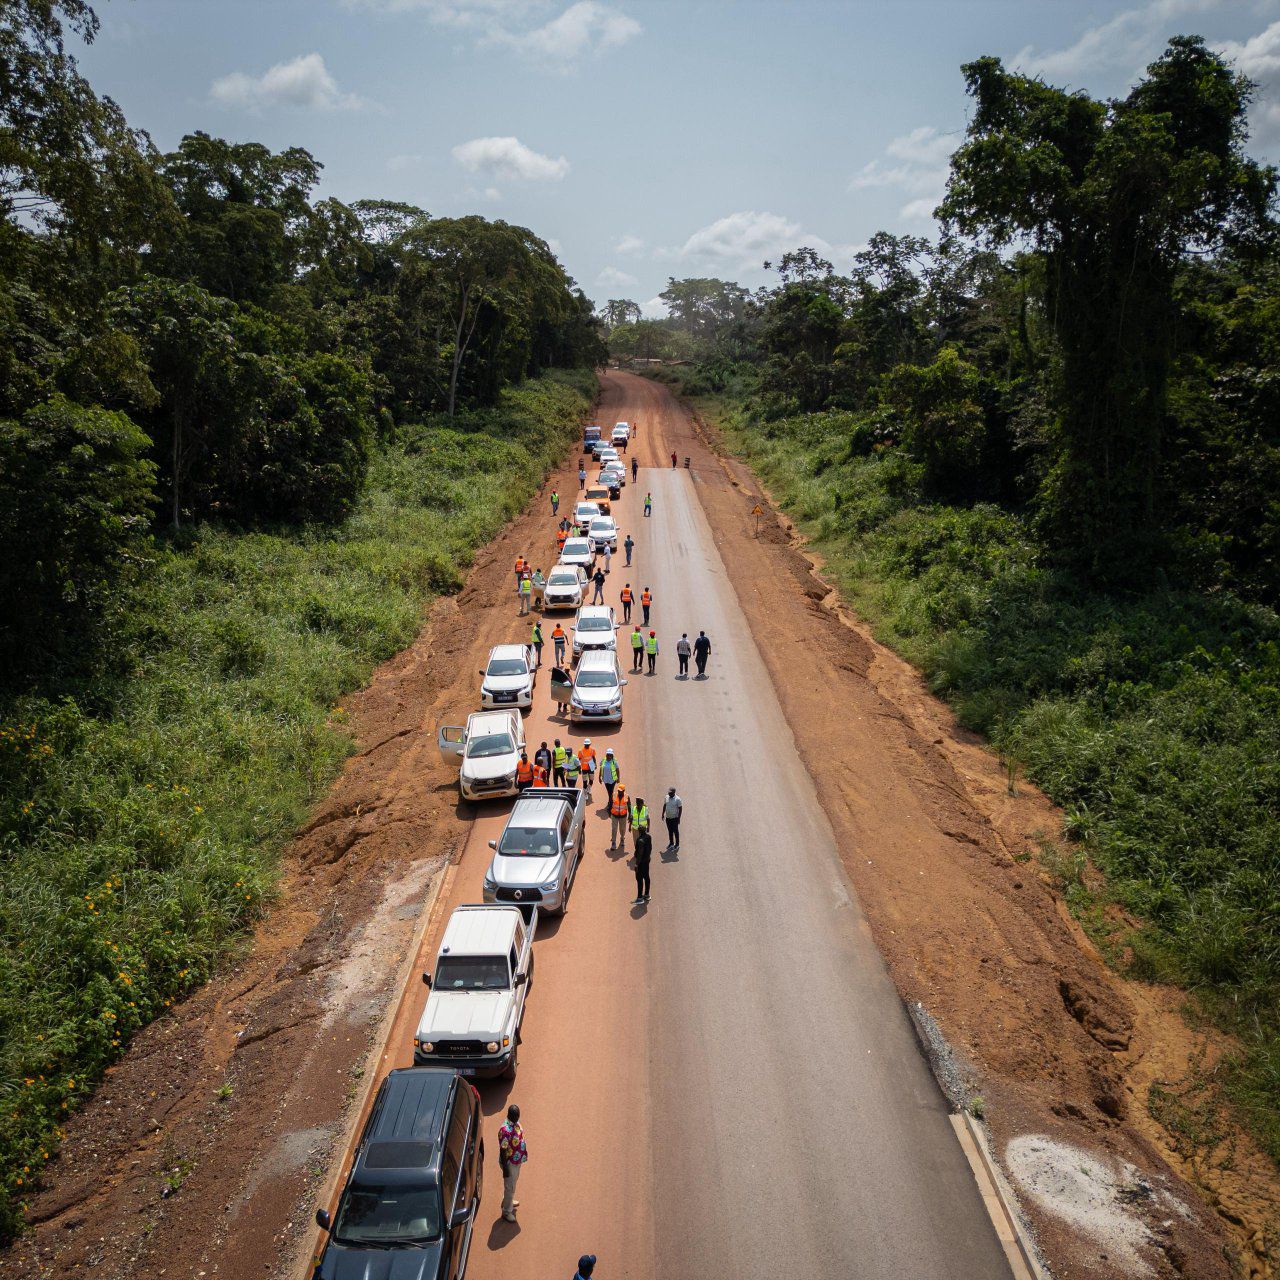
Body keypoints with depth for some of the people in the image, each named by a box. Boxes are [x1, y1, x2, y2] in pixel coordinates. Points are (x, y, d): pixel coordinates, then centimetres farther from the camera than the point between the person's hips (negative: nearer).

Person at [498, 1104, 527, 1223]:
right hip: (510, 1163, -8)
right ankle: (507, 1211, 31)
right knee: (510, 1187, 11)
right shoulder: (505, 1130, -34)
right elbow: (503, 1151, -27)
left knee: (512, 1184, 28)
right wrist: (505, 1168, -20)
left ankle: (508, 1201, 51)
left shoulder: (516, 1122, -8)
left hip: (517, 1160, 8)